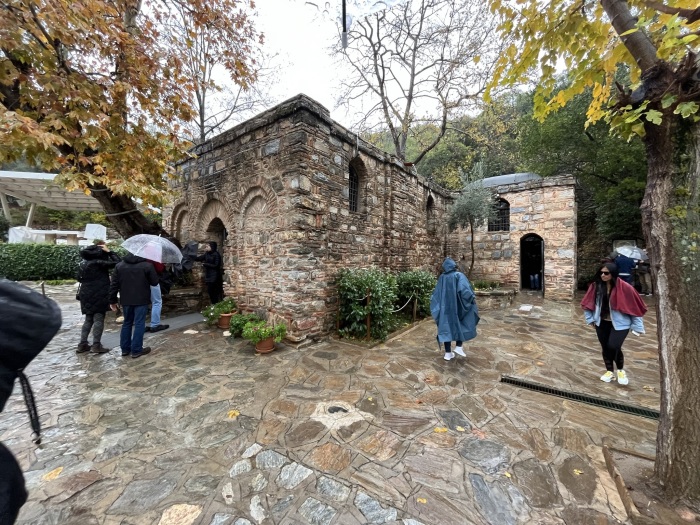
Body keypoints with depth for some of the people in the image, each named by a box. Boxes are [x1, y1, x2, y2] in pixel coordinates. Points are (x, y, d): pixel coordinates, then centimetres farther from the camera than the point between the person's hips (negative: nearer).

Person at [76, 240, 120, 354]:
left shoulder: (83, 262, 10)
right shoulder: (99, 262, -15)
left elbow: (79, 278, 17)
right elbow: (117, 262, -18)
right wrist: (109, 252, -10)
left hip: (86, 295, 8)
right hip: (98, 295, -8)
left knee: (88, 319, 16)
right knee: (98, 319, -2)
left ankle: (82, 344, 18)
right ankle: (96, 345, 0)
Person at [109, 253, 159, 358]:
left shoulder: (119, 265, 6)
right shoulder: (147, 265, -7)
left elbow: (114, 284, 5)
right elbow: (155, 282, -4)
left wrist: (112, 301, 11)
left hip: (126, 300, 5)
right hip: (141, 299, -4)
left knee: (127, 323, 17)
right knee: (139, 324, 0)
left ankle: (125, 349, 23)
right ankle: (136, 350, 3)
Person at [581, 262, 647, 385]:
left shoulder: (624, 287, -15)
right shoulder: (596, 286, -5)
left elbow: (634, 306, -9)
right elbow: (588, 303, 6)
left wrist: (637, 326, -7)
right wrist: (591, 318, 5)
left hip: (620, 323, -4)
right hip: (602, 323, 4)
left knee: (613, 346, -14)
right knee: (605, 347, 11)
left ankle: (621, 370, 15)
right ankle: (609, 371, 29)